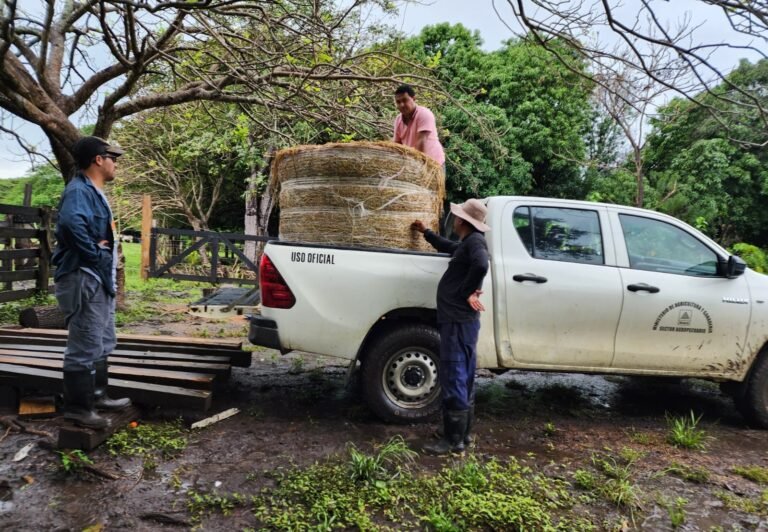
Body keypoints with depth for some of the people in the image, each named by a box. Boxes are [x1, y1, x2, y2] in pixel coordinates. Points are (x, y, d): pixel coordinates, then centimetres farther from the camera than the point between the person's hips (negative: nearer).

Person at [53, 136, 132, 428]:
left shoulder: (93, 192, 16)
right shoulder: (79, 191, -17)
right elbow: (71, 221, -38)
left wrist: (107, 267, 10)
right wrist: (95, 252, -26)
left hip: (99, 279, 11)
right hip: (84, 279, -11)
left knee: (102, 344, 20)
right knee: (85, 347, -3)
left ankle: (97, 395, 32)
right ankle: (78, 407, 8)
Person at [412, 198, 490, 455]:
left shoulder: (475, 241, -12)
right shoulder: (467, 243, 18)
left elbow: (481, 265, -34)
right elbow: (448, 247, 40)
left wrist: (466, 293, -22)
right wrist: (425, 232, 47)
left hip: (459, 320, -10)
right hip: (462, 320, 10)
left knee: (453, 380, -6)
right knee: (463, 380, 14)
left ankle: (453, 439, 0)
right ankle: (462, 434, 23)